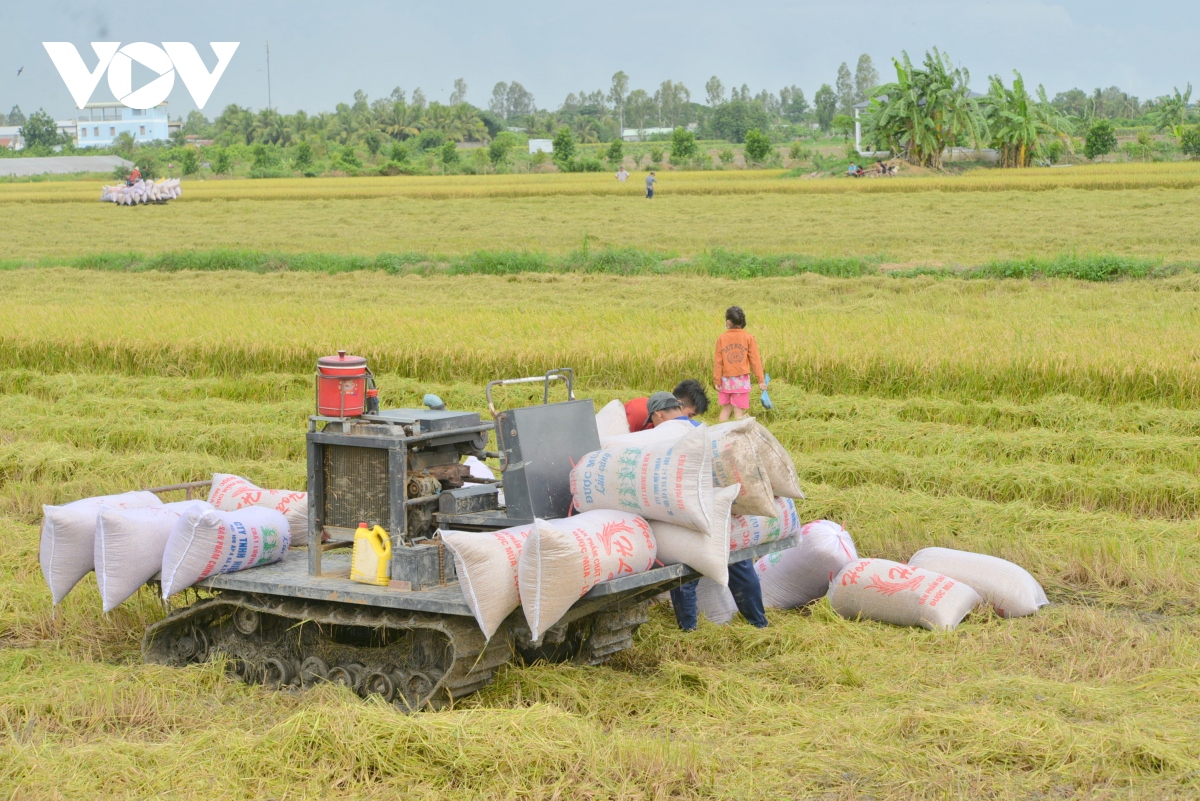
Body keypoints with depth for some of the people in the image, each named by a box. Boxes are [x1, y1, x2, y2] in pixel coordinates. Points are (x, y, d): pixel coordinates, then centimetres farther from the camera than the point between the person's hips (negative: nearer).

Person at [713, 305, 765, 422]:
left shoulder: (721, 338, -5)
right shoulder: (748, 338, -5)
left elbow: (718, 361, -3)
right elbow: (755, 360, -3)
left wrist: (717, 380, 5)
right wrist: (761, 380, 3)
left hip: (726, 380, 1)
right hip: (742, 380, -1)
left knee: (726, 408, 15)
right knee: (738, 410, 2)